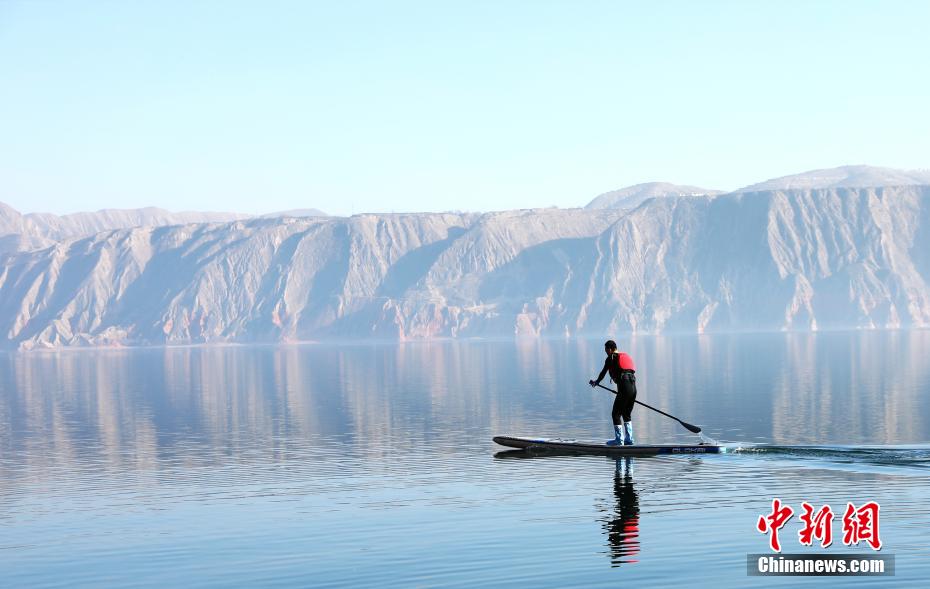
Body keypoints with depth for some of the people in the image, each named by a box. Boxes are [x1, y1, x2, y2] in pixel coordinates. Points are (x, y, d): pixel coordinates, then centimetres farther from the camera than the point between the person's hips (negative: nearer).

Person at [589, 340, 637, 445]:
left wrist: (596, 382, 30)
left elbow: (603, 372, 12)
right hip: (633, 387, 7)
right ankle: (629, 439, 17)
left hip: (624, 388, -7)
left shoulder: (610, 358, 2)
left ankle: (619, 439, 1)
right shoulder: (626, 356, 21)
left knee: (616, 414, 2)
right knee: (627, 414, 19)